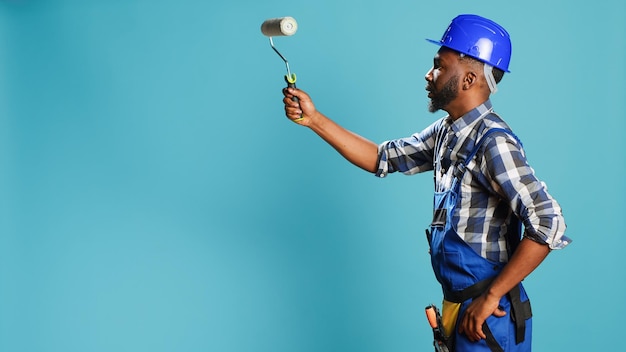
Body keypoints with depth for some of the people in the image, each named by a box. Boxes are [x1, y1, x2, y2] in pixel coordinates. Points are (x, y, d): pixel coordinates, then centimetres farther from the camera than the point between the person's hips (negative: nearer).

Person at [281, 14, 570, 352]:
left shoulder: (493, 143, -20)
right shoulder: (446, 132, 5)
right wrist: (313, 119, 5)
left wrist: (491, 297, -22)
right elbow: (383, 158, 11)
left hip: (487, 313, -8)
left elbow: (549, 225, -26)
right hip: (457, 305, 8)